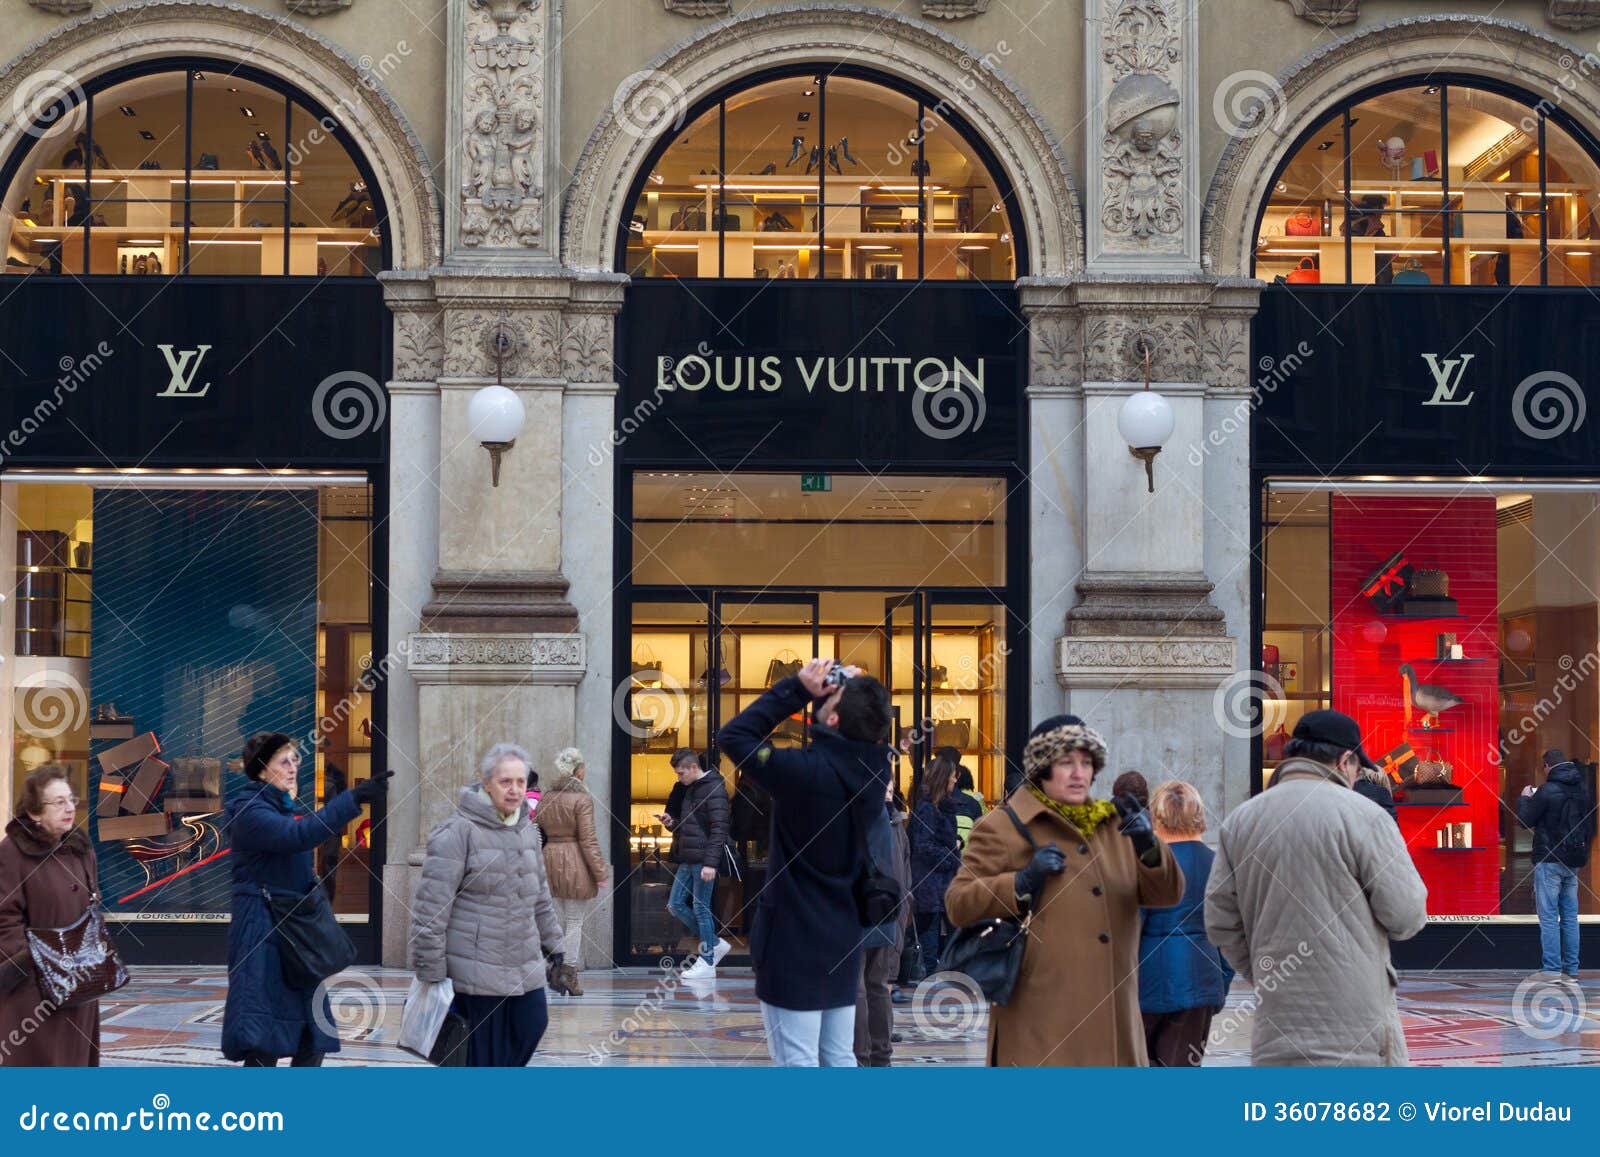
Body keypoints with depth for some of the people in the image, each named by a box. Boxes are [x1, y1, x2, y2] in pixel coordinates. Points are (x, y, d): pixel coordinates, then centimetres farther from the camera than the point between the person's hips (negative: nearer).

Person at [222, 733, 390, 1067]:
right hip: (262, 937, -9)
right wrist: (354, 798, -35)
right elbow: (297, 836, -30)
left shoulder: (292, 810, 17)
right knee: (264, 1047, -13)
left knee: (314, 1040, 9)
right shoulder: (249, 811, -11)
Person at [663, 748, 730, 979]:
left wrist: (711, 863, -23)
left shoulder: (714, 789, -12)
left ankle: (707, 963, 5)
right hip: (687, 860, 9)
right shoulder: (689, 789, 17)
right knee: (675, 904, 9)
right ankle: (714, 943, 19)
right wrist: (672, 823, 4)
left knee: (701, 908, -4)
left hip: (703, 862, -9)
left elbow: (719, 828, -17)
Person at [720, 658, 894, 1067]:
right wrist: (852, 689, 1)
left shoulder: (807, 771, -22)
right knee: (840, 1060, 14)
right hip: (843, 939, 7)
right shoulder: (873, 768, -3)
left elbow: (733, 735, -12)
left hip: (794, 940, -7)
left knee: (797, 1064, -1)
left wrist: (796, 688, -11)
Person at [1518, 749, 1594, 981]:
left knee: (1549, 917, -4)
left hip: (1549, 862, -6)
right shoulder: (1582, 792, 7)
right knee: (1570, 916, 11)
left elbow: (1525, 819, -6)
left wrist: (1524, 798, 9)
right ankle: (1571, 969, 11)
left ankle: (1551, 970, -7)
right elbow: (1590, 828, 16)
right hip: (1573, 863, 6)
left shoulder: (1547, 792, -14)